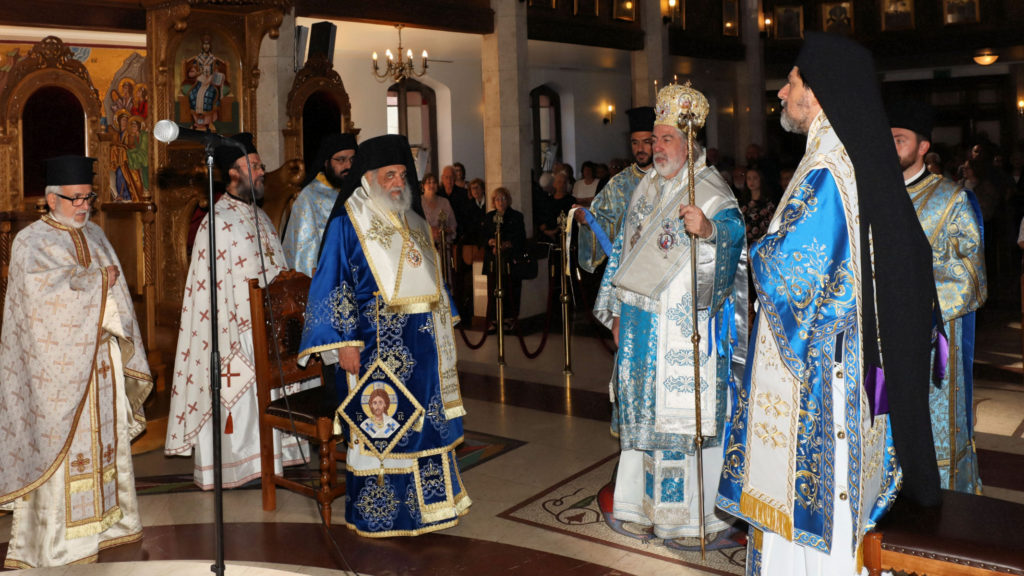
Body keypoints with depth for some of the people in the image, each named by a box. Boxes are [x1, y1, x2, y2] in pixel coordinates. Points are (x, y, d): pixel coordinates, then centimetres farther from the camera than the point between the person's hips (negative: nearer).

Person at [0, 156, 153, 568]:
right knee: (62, 440, -4)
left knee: (103, 436, 10)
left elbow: (116, 294, 14)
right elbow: (44, 283, -23)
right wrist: (97, 278, -13)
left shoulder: (94, 235, 14)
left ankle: (104, 519, 20)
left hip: (99, 357, 6)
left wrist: (121, 343, 4)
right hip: (58, 361, -6)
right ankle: (59, 538, 4)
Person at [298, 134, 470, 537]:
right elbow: (331, 287, -10)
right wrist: (344, 342, -16)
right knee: (377, 427, 0)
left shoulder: (414, 224, 15)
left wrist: (443, 329, 15)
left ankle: (424, 503, 26)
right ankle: (378, 514, 12)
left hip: (420, 344, 7)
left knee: (422, 423, 12)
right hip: (375, 345, -7)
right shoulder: (347, 225, -6)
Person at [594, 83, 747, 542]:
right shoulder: (647, 188, 13)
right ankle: (644, 504, 27)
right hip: (641, 323, 7)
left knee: (683, 413, -2)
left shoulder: (711, 193, -9)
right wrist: (617, 310, 18)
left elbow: (732, 238, -27)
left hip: (684, 329, -7)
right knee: (642, 409, 13)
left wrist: (707, 229, -49)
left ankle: (691, 513, 12)